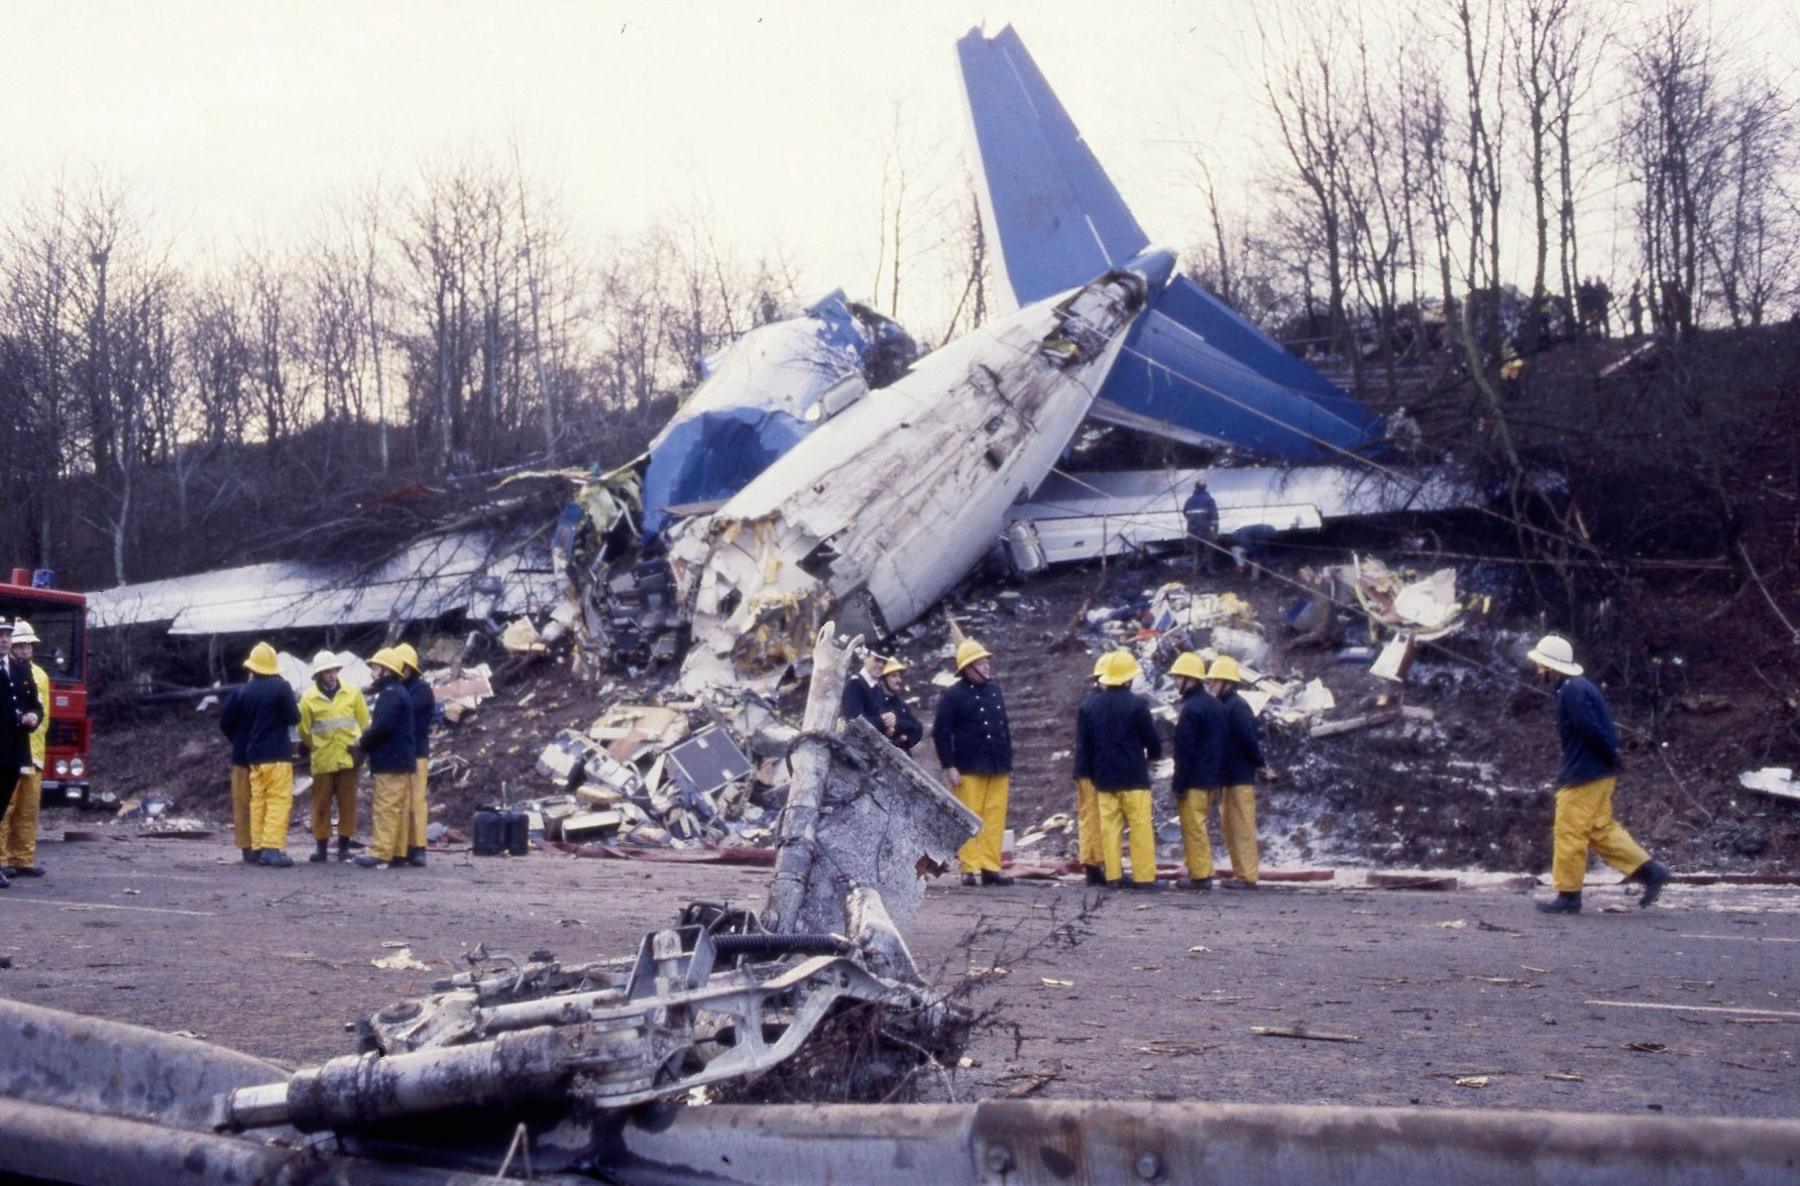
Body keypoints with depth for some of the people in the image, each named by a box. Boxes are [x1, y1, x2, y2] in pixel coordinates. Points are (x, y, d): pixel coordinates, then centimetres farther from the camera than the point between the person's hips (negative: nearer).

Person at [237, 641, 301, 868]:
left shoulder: (245, 691, 6)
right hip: (278, 754, -5)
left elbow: (240, 724, 14)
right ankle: (273, 848, -15)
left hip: (254, 755, 5)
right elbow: (294, 718, -7)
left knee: (258, 802, 10)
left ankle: (259, 848, 9)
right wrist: (295, 707, 13)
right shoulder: (281, 687, -10)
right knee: (279, 801, -6)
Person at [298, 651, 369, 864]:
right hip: (322, 760, -1)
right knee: (321, 804, 3)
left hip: (348, 758, 1)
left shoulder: (352, 693, 1)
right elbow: (304, 730, 6)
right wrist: (317, 748, 11)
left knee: (348, 804, 4)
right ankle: (321, 846, 10)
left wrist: (359, 746, 7)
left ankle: (344, 846, 12)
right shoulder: (309, 699, -3)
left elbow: (364, 722, 10)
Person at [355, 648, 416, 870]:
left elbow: (382, 726, -22)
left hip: (391, 762, -10)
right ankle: (399, 854, 10)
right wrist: (366, 740, 8)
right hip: (403, 760, 10)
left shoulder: (390, 694, -13)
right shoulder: (400, 692, 19)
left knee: (385, 808, -9)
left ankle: (380, 852, -10)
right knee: (400, 808, 9)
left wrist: (363, 742, -7)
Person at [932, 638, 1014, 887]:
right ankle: (970, 869, 5)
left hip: (997, 768, 5)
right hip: (969, 770, -5)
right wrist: (949, 766, -11)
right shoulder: (954, 696, -6)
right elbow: (940, 732, -7)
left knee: (995, 819, 4)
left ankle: (991, 867, 9)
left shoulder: (994, 690, 12)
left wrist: (1008, 761, 16)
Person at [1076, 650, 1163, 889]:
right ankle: (1144, 877, -2)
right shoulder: (1137, 704, -10)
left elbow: (1083, 744, 7)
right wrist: (1152, 755, 18)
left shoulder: (1089, 706, 3)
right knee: (1140, 827, 0)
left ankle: (1113, 876, 4)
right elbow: (1152, 740, -4)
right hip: (1134, 776, -4)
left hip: (1104, 777, 4)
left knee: (1109, 826, 6)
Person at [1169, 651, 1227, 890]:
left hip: (1194, 780, -9)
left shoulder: (1191, 709, -17)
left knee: (1193, 828, -5)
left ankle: (1199, 875, -4)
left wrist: (1179, 783, -15)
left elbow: (1185, 751, -19)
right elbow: (1222, 743, 17)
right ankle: (1202, 872, 19)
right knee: (1200, 827, 16)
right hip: (1211, 778, 9)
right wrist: (1218, 776, 21)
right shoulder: (1216, 704, 12)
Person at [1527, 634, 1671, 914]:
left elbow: (1592, 731, -24)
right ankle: (1650, 870, 12)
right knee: (1601, 829, 15)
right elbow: (1596, 730, 18)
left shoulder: (1572, 692, -19)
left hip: (1582, 776, -10)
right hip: (1599, 773, 10)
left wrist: (1611, 757, -13)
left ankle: (1568, 895, 5)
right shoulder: (1578, 687, 14)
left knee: (1569, 833, -2)